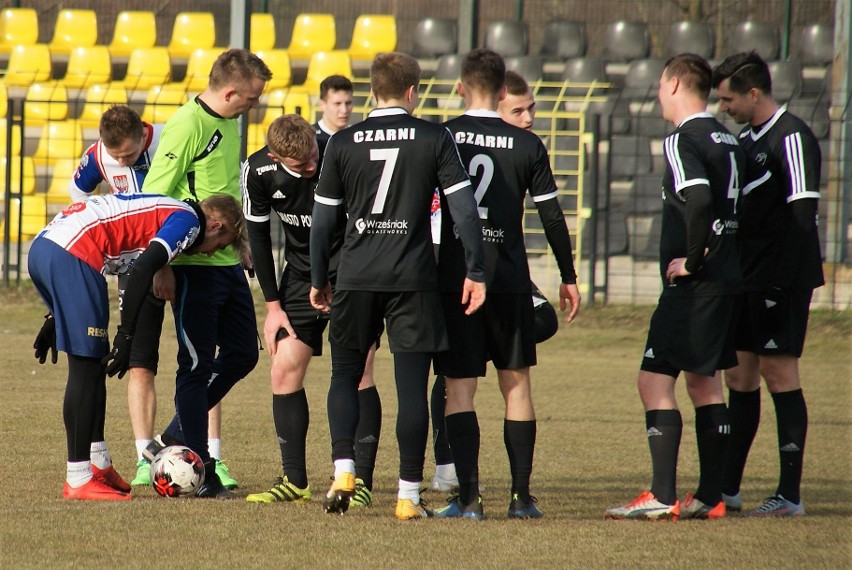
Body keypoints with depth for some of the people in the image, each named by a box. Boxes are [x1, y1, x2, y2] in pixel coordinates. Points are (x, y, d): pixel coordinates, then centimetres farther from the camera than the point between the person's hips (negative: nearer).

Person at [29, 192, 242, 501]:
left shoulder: (162, 210, 29)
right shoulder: (188, 220, 1)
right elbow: (142, 270, -14)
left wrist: (56, 317, 29)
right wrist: (126, 336, -11)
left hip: (42, 247, 10)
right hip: (72, 254, -10)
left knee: (94, 362, 19)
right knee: (87, 366, -4)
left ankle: (98, 463, 26)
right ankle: (78, 481, -3)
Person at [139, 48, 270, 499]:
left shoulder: (228, 123, 11)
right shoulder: (188, 126, -16)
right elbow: (153, 197, -17)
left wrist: (240, 241, 23)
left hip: (227, 262, 9)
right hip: (194, 267, -9)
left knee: (242, 354, 12)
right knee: (197, 365, -3)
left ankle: (173, 442, 22)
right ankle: (197, 472, 4)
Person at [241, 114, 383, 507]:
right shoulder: (258, 171, -13)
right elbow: (258, 236, 1)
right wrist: (273, 305, 1)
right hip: (300, 276, 4)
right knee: (284, 370, -1)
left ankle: (361, 481, -7)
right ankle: (294, 481, 9)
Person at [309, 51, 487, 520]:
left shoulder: (343, 143, 4)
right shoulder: (434, 139, 0)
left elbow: (323, 218, 6)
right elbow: (463, 208, -3)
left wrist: (318, 280, 16)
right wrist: (475, 272, 2)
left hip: (356, 278, 1)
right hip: (413, 279, -1)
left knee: (345, 374, 16)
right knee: (411, 384, 2)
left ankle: (343, 469, -2)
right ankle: (409, 494, 0)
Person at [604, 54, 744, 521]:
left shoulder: (683, 141, -13)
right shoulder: (726, 140, 14)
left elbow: (699, 201, -29)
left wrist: (691, 261, -18)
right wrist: (709, 256, 12)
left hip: (694, 283, -9)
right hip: (727, 275, 9)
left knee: (655, 380, -8)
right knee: (705, 381, 14)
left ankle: (663, 497, -13)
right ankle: (710, 496, 15)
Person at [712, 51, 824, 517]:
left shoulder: (792, 139, -13)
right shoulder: (745, 140, 15)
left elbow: (803, 213, -19)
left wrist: (786, 279, -23)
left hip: (781, 280, -9)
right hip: (748, 281, 9)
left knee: (779, 374, -7)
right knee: (739, 375, 10)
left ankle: (790, 495, -4)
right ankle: (727, 489, 16)